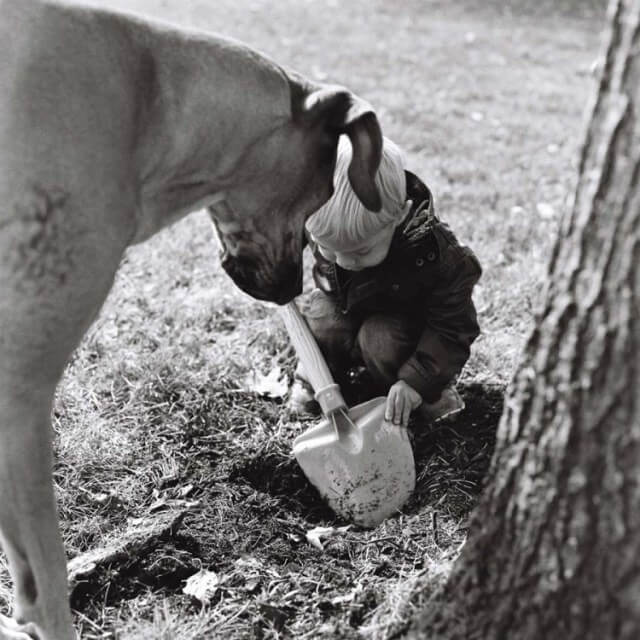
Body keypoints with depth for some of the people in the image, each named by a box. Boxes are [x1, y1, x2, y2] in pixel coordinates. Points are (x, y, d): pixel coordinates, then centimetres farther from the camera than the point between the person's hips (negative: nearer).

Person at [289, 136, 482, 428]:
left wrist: (417, 382, -36)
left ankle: (431, 391, -3)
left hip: (407, 315, -3)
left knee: (381, 340, -32)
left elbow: (453, 327, -28)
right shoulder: (317, 221, -30)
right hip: (341, 301, 3)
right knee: (322, 330, -26)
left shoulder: (437, 255, -38)